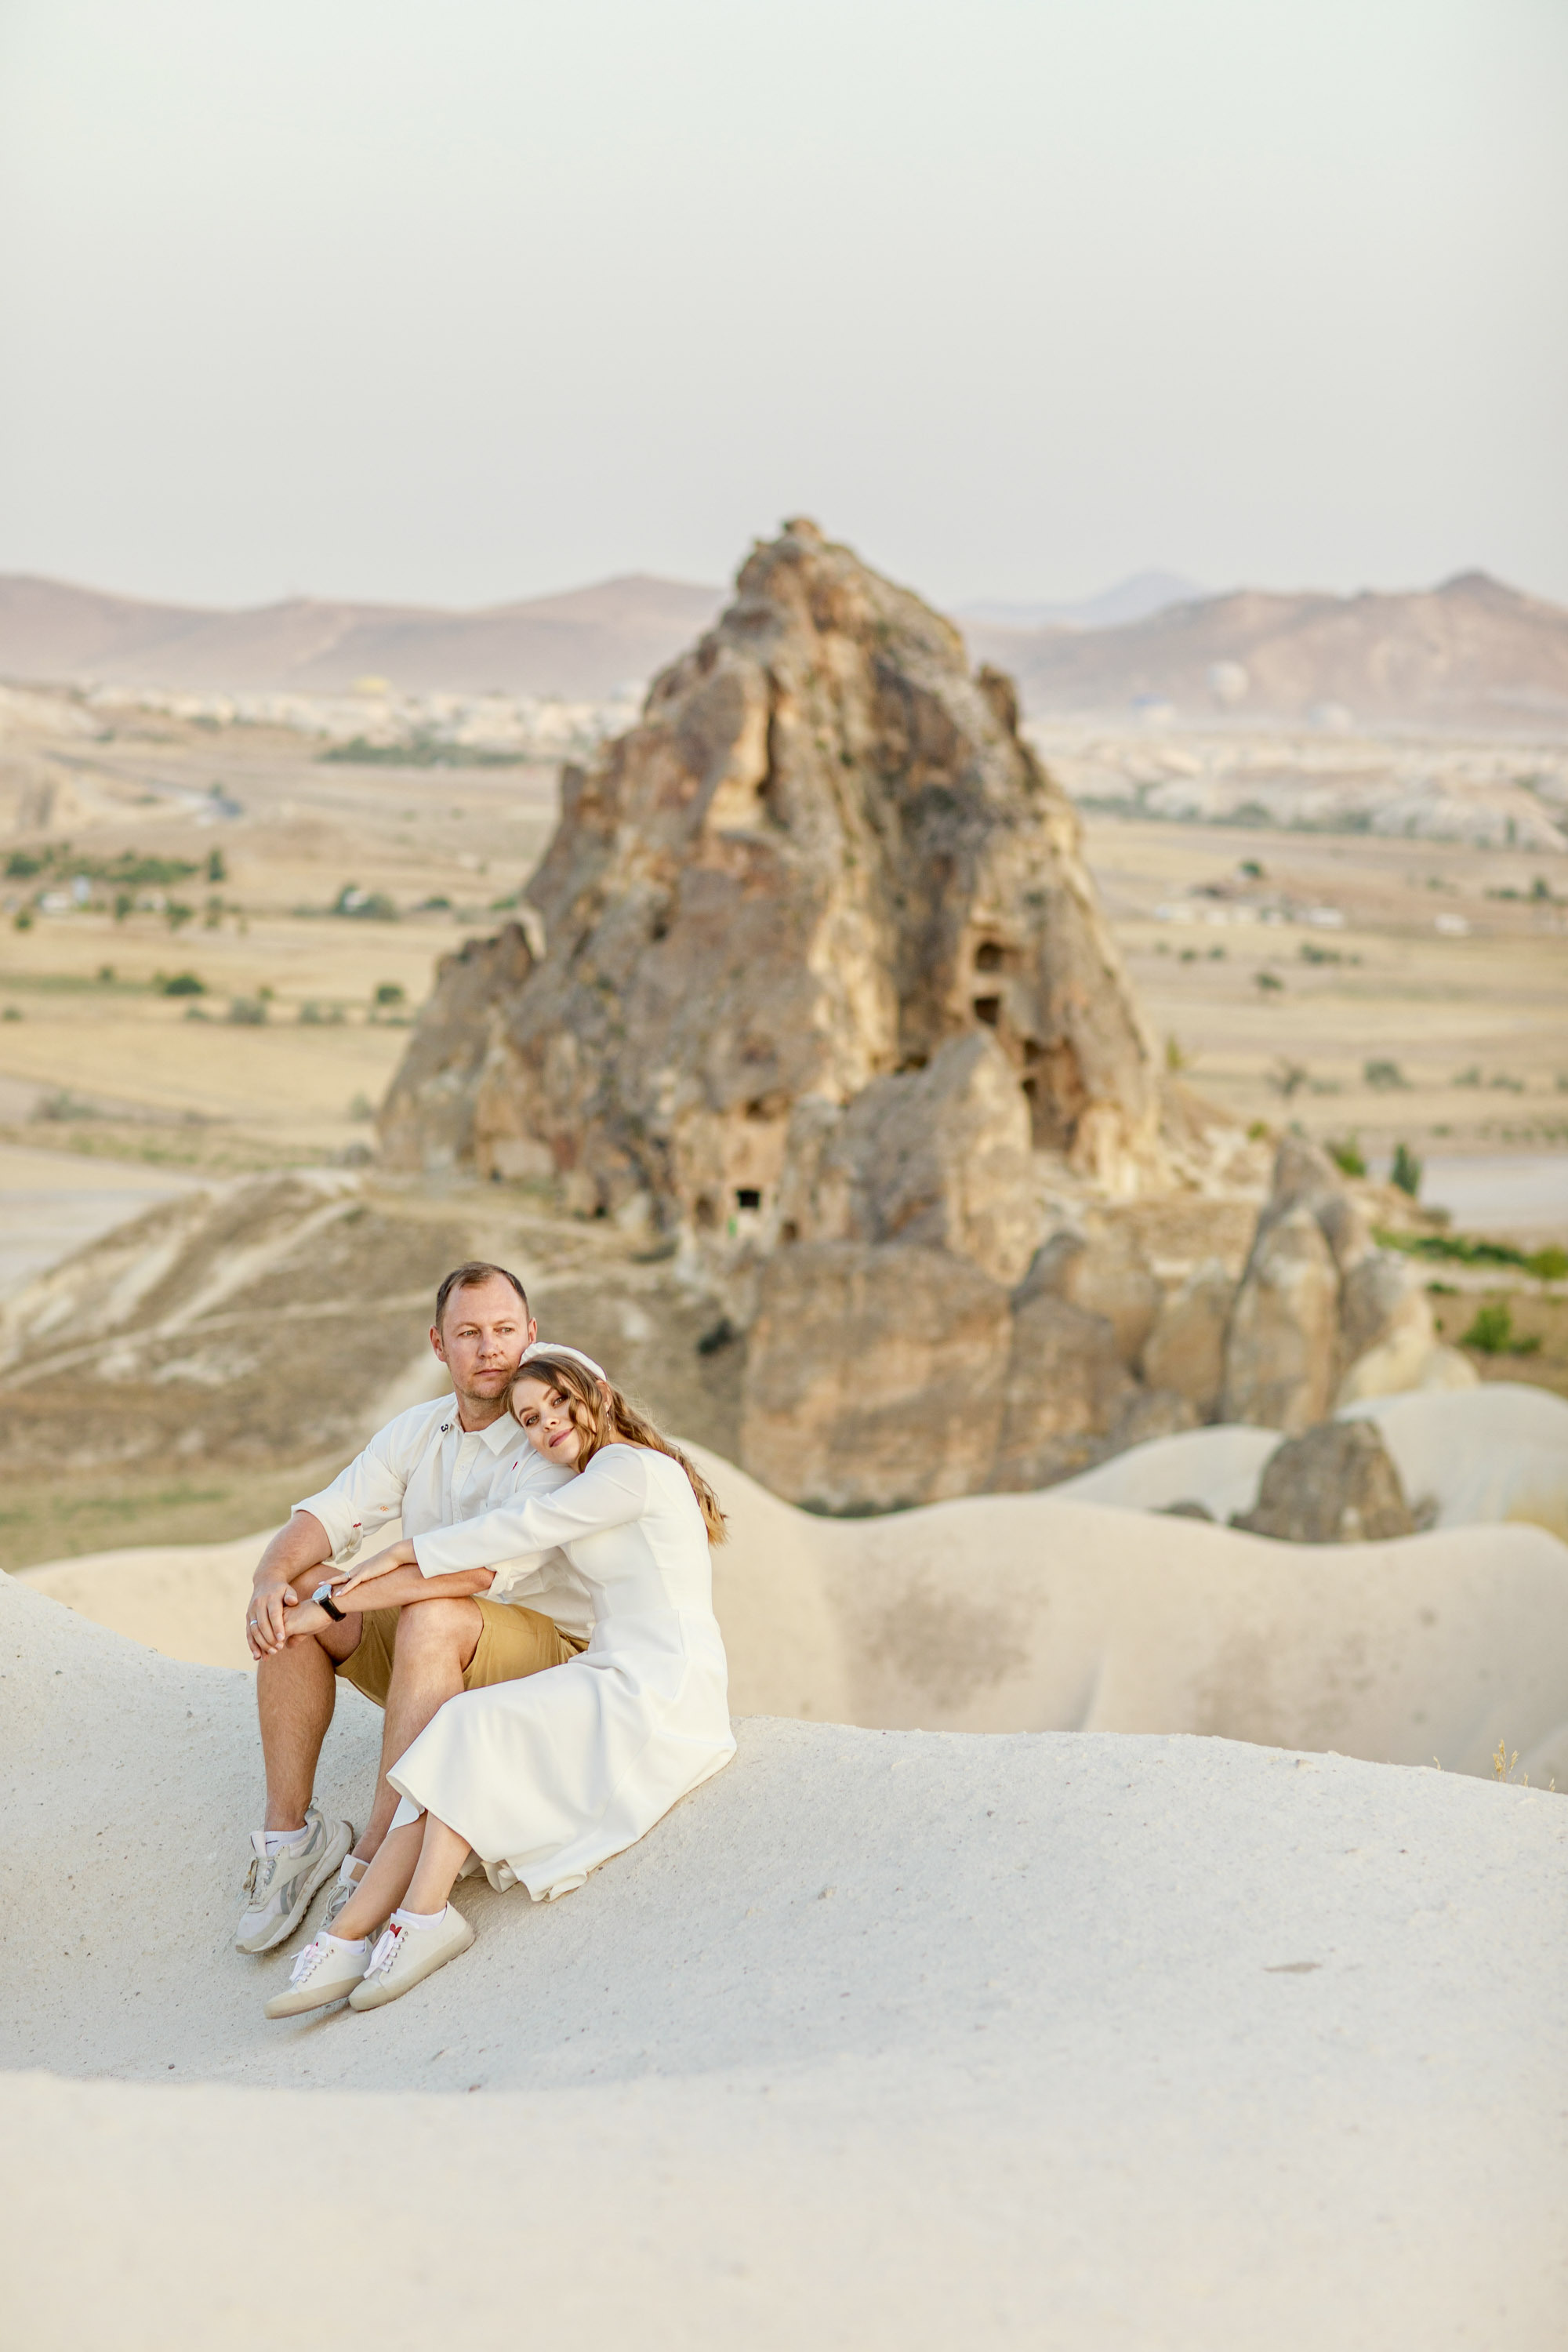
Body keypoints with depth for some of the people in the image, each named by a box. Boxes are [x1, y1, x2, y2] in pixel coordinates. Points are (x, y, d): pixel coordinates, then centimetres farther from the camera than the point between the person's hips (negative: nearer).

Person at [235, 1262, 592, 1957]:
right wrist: (273, 1578, -26)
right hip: (424, 1659, 7)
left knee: (432, 1618, -37)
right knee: (293, 1588, -15)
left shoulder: (553, 1442, -16)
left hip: (542, 1655, -6)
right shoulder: (415, 1431, 6)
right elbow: (328, 1515, -3)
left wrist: (336, 1602, -31)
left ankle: (376, 1861, -33)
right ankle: (289, 1830, -15)